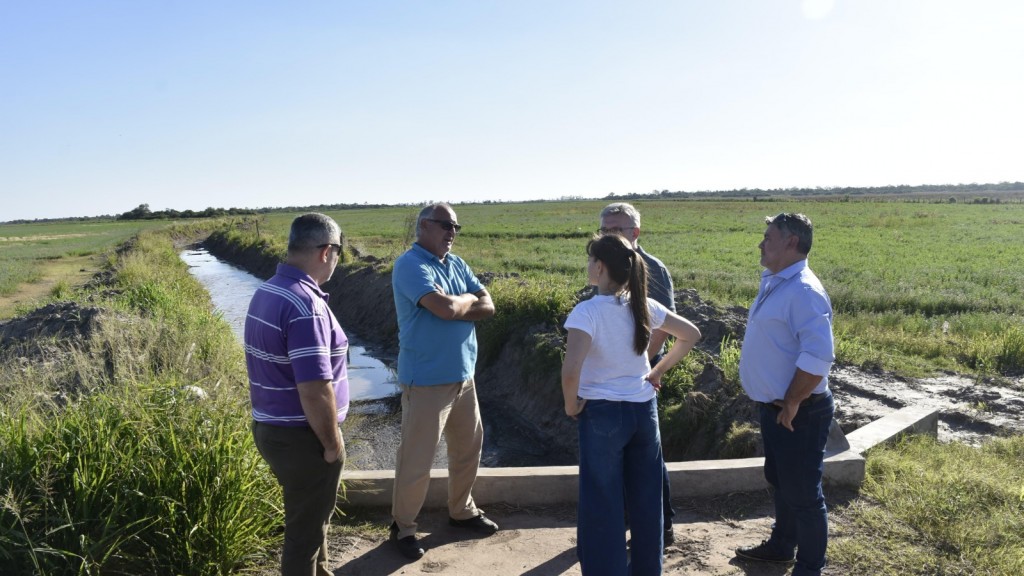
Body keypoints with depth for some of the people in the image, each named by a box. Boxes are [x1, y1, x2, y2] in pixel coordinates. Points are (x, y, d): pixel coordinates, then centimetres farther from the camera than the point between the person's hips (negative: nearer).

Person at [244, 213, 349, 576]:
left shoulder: (266, 292, 6)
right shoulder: (305, 304, -25)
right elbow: (314, 389, -29)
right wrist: (333, 443, -15)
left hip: (271, 428, 9)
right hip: (302, 438, -9)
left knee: (310, 517, 27)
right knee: (306, 528, 10)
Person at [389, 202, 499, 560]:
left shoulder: (457, 264, 10)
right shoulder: (411, 265, -15)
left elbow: (488, 306, 4)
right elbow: (446, 307, -28)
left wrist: (454, 306, -13)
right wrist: (469, 298, -7)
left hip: (463, 375, 8)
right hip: (426, 380, -8)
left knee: (468, 448, 20)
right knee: (416, 459, 2)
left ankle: (461, 510, 39)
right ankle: (403, 526, 21)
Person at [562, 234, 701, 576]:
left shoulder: (587, 311, -19)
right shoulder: (644, 306, -2)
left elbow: (571, 371, -30)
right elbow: (691, 335, 9)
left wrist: (571, 404, -11)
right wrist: (659, 371, 14)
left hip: (602, 413, -5)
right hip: (644, 409, 6)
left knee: (602, 505, 8)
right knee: (645, 500, 18)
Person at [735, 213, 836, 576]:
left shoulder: (803, 290, -22)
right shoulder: (773, 283, 9)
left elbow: (818, 356, -30)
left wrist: (792, 403, -22)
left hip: (799, 413, -10)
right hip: (772, 408, 10)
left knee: (802, 492, 4)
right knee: (780, 482, 24)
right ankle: (781, 546, 43)